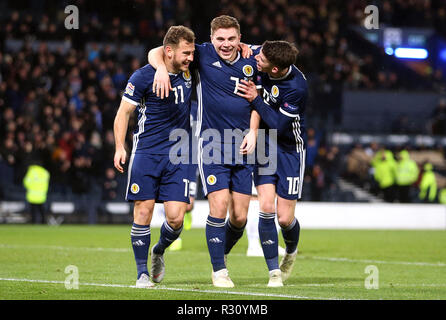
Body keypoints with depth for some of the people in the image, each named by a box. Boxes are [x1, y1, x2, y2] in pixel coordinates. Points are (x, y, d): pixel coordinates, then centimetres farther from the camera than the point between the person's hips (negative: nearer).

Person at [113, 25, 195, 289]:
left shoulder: (189, 72, 6)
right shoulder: (144, 76, -7)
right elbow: (124, 112, -2)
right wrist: (120, 148, -10)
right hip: (147, 153, -3)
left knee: (176, 217, -7)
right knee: (143, 212, -7)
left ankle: (159, 251, 25)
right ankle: (143, 273, 7)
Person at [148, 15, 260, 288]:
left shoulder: (251, 62, 3)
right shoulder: (203, 55, -4)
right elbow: (156, 52, -1)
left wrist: (252, 133, 2)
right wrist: (162, 68, -23)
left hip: (241, 145, 3)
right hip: (211, 142, -3)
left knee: (240, 216, 1)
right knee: (219, 207, -13)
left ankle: (222, 253, 30)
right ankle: (219, 271, 1)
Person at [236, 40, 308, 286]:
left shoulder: (297, 87, -29)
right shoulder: (257, 59, -13)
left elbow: (278, 126, -24)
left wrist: (255, 99, -24)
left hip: (289, 148, -4)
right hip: (263, 144, 4)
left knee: (285, 218, -2)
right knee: (266, 207, -11)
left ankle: (291, 252, 35)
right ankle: (274, 272, -1)